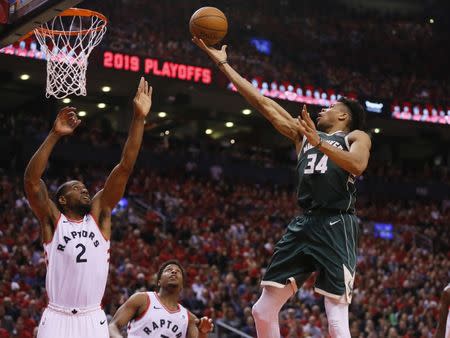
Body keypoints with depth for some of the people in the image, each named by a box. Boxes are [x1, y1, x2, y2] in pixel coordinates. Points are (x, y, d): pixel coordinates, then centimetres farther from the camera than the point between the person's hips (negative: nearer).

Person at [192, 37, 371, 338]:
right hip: (303, 225, 7)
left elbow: (357, 165, -16)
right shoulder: (304, 134, 23)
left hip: (336, 226, -6)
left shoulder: (356, 137, 7)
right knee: (263, 310, 3)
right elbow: (263, 103, 21)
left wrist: (318, 142, -22)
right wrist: (222, 63, 20)